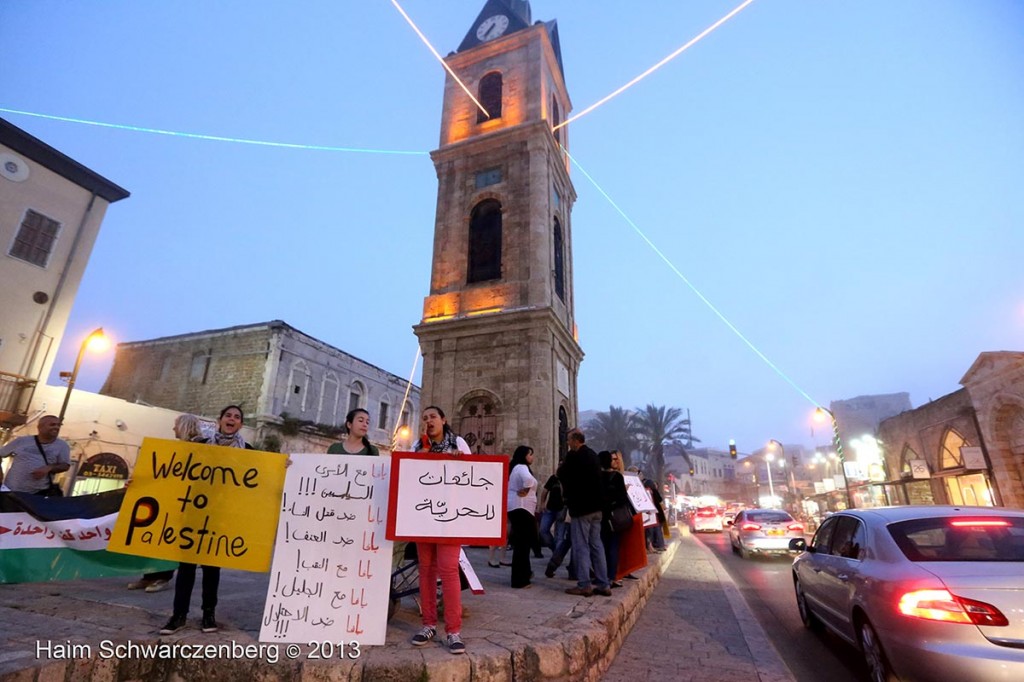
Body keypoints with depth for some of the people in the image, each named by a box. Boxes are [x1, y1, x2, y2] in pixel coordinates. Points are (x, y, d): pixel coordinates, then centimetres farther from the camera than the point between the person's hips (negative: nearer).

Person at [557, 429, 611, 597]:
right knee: (596, 545, 12)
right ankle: (603, 585, 14)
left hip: (581, 506, -8)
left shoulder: (573, 456, -14)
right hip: (596, 505, 8)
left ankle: (584, 585, 3)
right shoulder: (593, 455, 11)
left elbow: (561, 475, -6)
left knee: (580, 546, 0)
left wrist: (561, 466, 13)